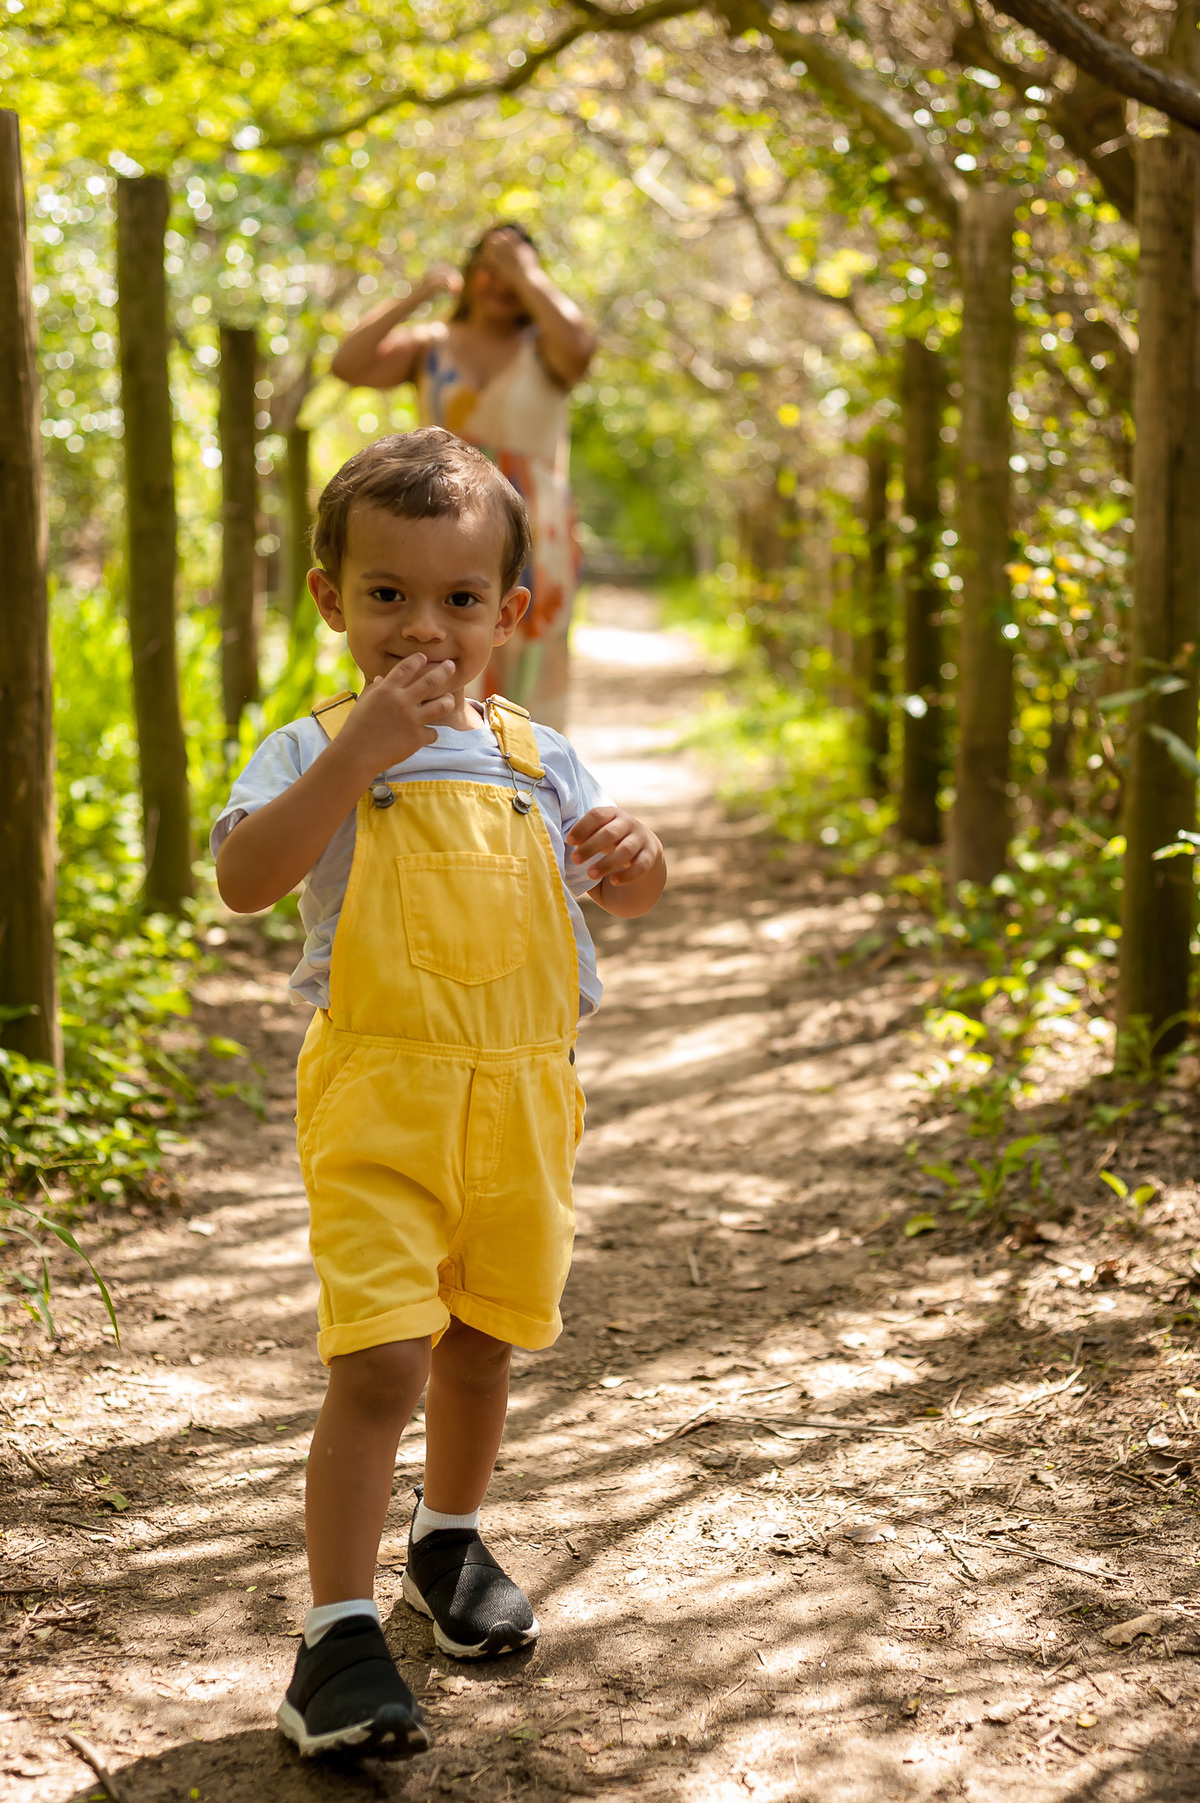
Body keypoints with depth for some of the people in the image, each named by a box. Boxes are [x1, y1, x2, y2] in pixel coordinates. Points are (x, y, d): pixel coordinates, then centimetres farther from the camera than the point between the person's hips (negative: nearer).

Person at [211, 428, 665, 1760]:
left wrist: (630, 858, -10)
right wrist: (359, 752, -28)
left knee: (481, 1343, 18)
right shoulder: (318, 752, -5)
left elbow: (622, 897, 14)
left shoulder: (533, 756, 8)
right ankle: (339, 1627, -3)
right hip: (380, 1097, -5)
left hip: (521, 1097, 5)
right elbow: (244, 879, -22)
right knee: (380, 1360, -13)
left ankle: (449, 1541, 43)